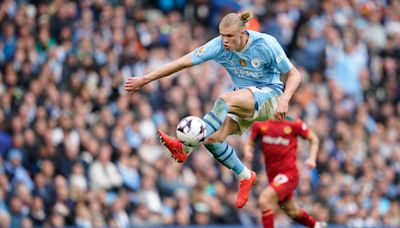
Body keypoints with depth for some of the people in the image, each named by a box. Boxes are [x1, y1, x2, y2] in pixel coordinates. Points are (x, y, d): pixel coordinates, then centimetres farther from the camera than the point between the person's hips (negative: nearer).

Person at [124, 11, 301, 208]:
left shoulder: (266, 44, -19)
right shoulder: (219, 46, -12)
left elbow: (294, 75, -10)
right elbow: (183, 62, -12)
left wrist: (284, 100, -29)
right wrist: (145, 79, -14)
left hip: (269, 94, -5)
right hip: (242, 99, 5)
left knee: (224, 100, -34)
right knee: (212, 138, -20)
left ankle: (185, 148, -32)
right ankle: (245, 176, 3)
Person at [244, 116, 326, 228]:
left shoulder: (294, 123, -7)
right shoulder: (260, 124, 1)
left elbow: (314, 139, 5)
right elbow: (250, 144, 11)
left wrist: (312, 159, -8)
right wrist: (247, 152, -13)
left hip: (288, 173, -5)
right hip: (272, 174, 5)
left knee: (264, 200, -25)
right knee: (292, 212, 18)